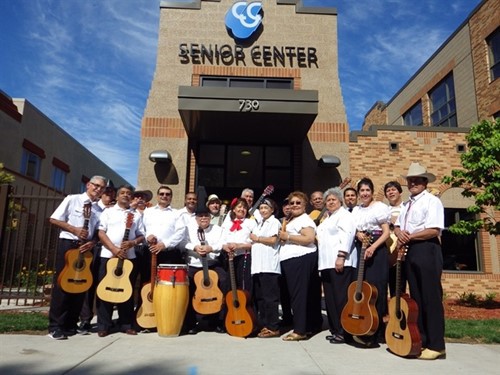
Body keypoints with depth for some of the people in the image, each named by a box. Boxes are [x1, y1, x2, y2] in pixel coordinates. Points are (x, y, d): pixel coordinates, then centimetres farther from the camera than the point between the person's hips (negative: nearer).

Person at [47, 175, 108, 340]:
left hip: (85, 248, 5)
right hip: (68, 244, -5)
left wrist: (92, 243, -9)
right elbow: (54, 219, -3)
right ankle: (55, 326, 2)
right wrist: (74, 229, -13)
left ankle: (71, 324, 16)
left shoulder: (99, 210, 12)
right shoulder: (72, 199, -1)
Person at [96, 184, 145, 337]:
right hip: (108, 255, -1)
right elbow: (101, 233, -2)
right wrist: (114, 249, -14)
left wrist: (133, 242, -13)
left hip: (129, 256, 2)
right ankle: (103, 325, 10)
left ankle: (126, 324, 14)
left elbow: (141, 236, 10)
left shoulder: (137, 214, 12)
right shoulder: (108, 211, 7)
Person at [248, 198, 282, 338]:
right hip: (258, 266, 8)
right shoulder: (259, 224, 24)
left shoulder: (274, 222, 0)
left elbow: (272, 240, -14)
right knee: (259, 297, 9)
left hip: (269, 266, -8)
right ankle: (263, 325, 17)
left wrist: (256, 238, -4)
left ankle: (273, 328, -1)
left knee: (270, 298, -6)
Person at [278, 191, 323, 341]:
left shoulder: (305, 220, -8)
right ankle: (311, 325, 22)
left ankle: (300, 330, -4)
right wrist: (283, 237, 12)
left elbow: (309, 239, -22)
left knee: (298, 294, -8)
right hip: (291, 260, 10)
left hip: (300, 259, -10)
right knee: (296, 294, 12)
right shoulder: (291, 220, 24)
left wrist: (287, 236, -17)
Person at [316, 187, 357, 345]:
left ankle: (343, 332, -3)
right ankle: (334, 329, 19)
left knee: (341, 297, -8)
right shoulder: (326, 219, 25)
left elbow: (347, 235, -16)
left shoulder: (344, 215, -2)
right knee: (330, 298, 11)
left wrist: (341, 256, -24)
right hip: (327, 263, 9)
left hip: (340, 262, -9)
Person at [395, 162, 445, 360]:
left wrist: (409, 236, -11)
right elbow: (397, 225, 19)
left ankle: (436, 345, 4)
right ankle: (420, 340, 21)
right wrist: (400, 233, -4)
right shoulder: (407, 204, 19)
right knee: (416, 297, 12)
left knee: (431, 298, -5)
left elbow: (433, 230, -17)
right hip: (409, 251, 8)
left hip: (427, 251, -8)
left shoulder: (432, 201, -6)